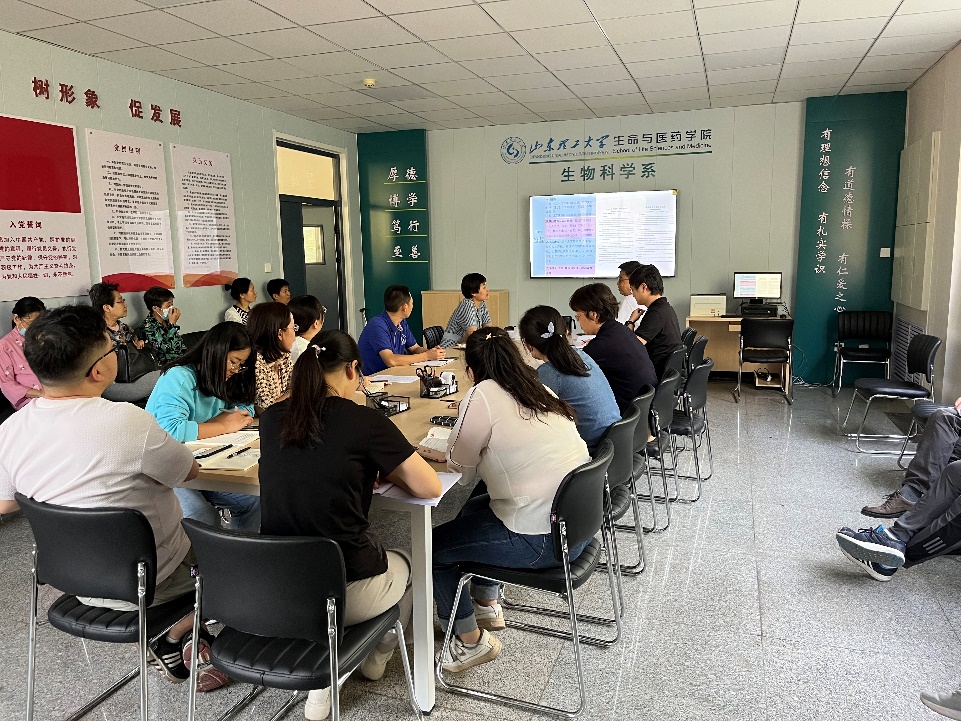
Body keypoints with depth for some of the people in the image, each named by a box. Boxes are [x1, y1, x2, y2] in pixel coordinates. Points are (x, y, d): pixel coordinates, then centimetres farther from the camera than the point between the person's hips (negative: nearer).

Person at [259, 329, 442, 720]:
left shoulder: (272, 418, 0)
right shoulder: (365, 420, -15)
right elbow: (430, 487, -7)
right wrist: (384, 471, 10)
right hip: (344, 592, -4)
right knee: (405, 563, 29)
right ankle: (377, 658, 50)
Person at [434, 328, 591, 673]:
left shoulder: (482, 396, -15)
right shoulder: (541, 392, 7)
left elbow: (460, 464, -5)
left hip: (541, 539, -8)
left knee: (433, 548, 8)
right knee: (474, 508, 29)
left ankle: (471, 641, 22)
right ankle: (488, 606, 41)